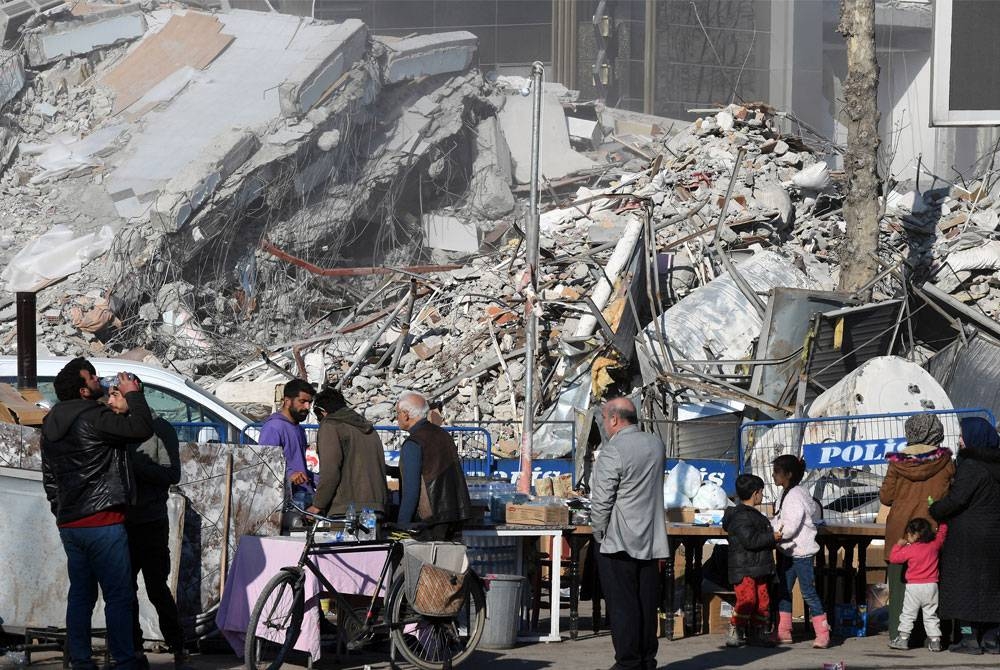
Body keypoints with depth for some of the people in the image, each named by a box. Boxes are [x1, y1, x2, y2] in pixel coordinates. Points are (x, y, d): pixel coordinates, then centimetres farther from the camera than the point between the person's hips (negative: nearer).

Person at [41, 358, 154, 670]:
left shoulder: (51, 426, 13)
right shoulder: (94, 418, -15)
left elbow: (49, 477, 19)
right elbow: (142, 429, -18)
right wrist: (133, 395, -3)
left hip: (69, 524, 8)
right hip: (102, 521, -8)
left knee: (81, 594, 12)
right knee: (119, 595, -5)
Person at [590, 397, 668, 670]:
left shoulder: (612, 451, -15)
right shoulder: (656, 445, 7)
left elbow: (601, 501, -15)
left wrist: (599, 534, -2)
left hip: (618, 543, -6)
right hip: (651, 542, 6)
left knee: (622, 605, -3)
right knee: (647, 604, 11)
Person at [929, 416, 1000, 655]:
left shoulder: (971, 466, -16)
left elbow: (957, 499, -21)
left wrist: (934, 511, -7)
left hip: (966, 535, -7)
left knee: (964, 584, -1)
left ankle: (969, 637, -4)